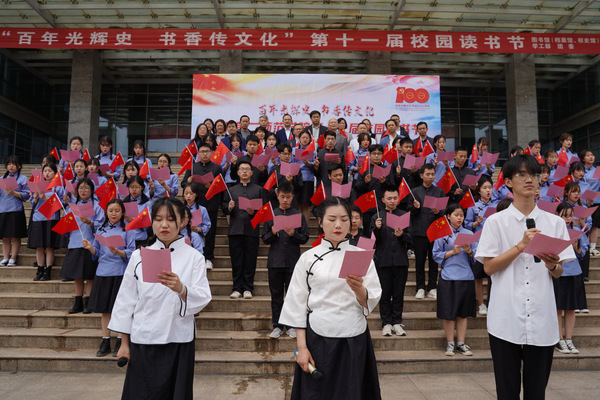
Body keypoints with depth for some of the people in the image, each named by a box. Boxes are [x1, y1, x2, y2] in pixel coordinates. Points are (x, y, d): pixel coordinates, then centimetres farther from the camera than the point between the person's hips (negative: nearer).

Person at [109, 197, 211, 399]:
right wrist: (124, 342, 7)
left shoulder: (193, 257, -2)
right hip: (142, 339, 1)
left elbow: (202, 300, -10)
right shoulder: (139, 256, 2)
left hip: (178, 340, -1)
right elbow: (126, 300, 6)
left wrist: (181, 289, -29)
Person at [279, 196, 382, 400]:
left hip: (353, 341, 1)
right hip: (317, 339, 0)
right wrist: (302, 347, -4)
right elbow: (297, 305, 0)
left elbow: (371, 302, -3)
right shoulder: (308, 257, 0)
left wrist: (358, 289, -25)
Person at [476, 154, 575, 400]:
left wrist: (553, 266, -13)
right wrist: (521, 245, -14)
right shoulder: (496, 222, 1)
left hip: (542, 319, 2)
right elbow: (489, 267, -5)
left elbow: (559, 273, 10)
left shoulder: (555, 223, 8)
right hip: (506, 319, -2)